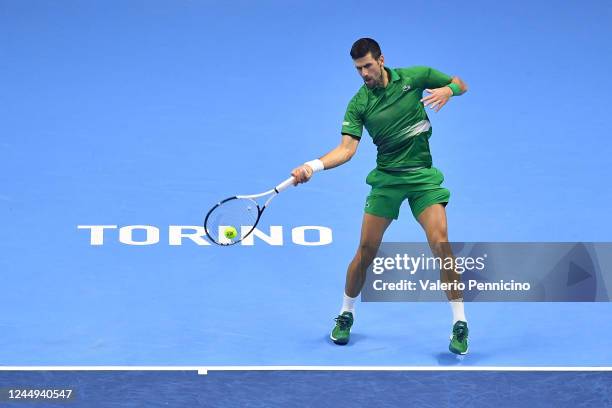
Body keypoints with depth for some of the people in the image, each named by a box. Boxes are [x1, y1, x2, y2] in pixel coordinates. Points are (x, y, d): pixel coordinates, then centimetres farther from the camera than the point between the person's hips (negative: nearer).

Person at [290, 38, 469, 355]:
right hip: (386, 179, 1)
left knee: (440, 244, -17)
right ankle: (346, 314, 23)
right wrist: (313, 166, -31)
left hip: (423, 176, -1)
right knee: (366, 251, 0)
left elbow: (462, 84, 7)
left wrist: (447, 90, -17)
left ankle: (460, 324, -6)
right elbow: (346, 149, -15)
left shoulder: (415, 77, -4)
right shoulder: (359, 105, -6)